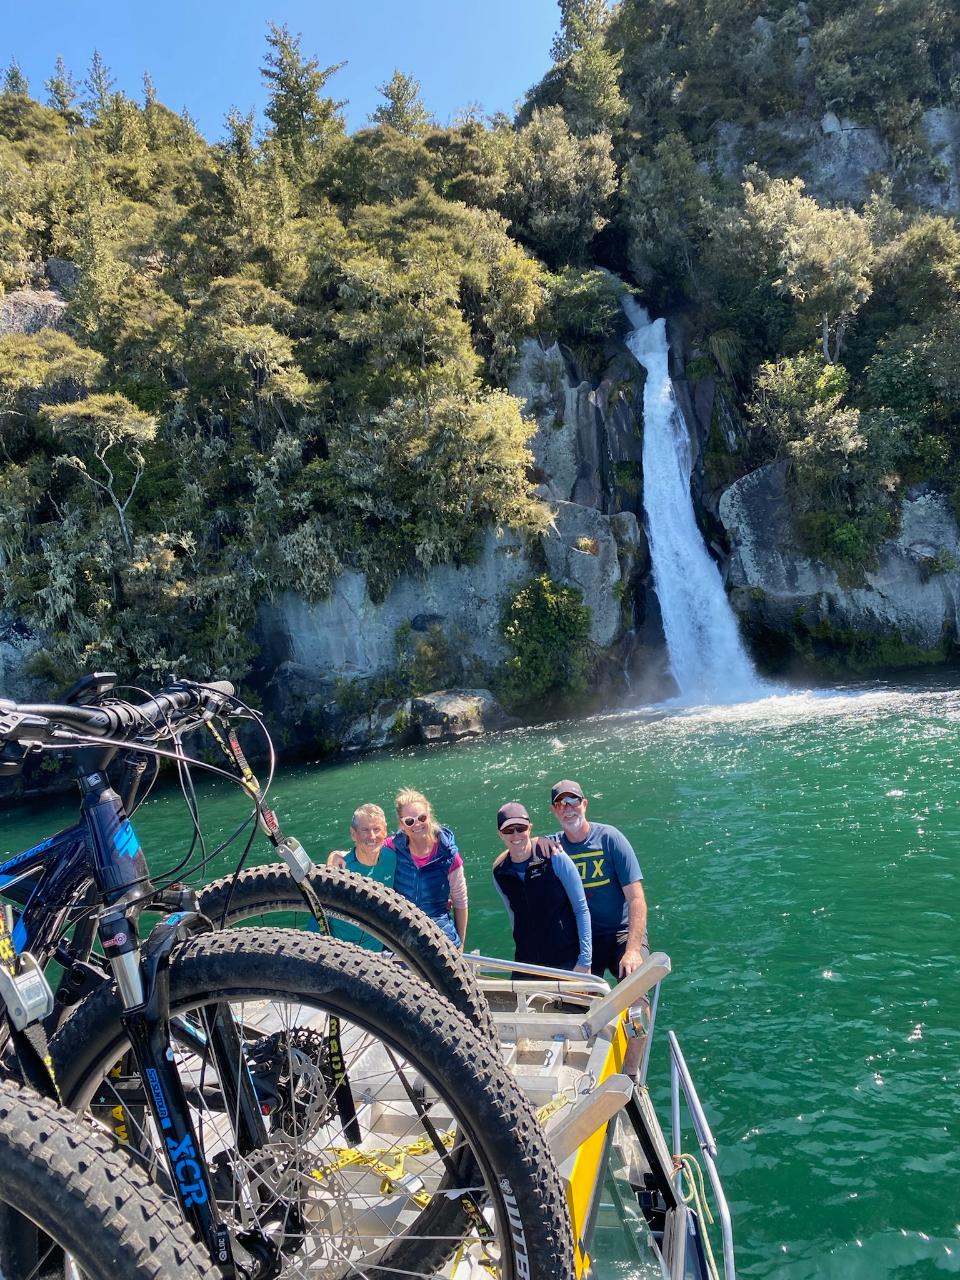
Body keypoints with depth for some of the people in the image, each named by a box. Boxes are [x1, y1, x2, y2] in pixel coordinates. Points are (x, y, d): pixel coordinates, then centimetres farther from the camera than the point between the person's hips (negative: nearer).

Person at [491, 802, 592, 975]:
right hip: (526, 966, 4)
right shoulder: (499, 873, 1)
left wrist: (585, 961, -10)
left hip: (567, 961, -3)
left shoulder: (555, 858, -10)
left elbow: (581, 910, -7)